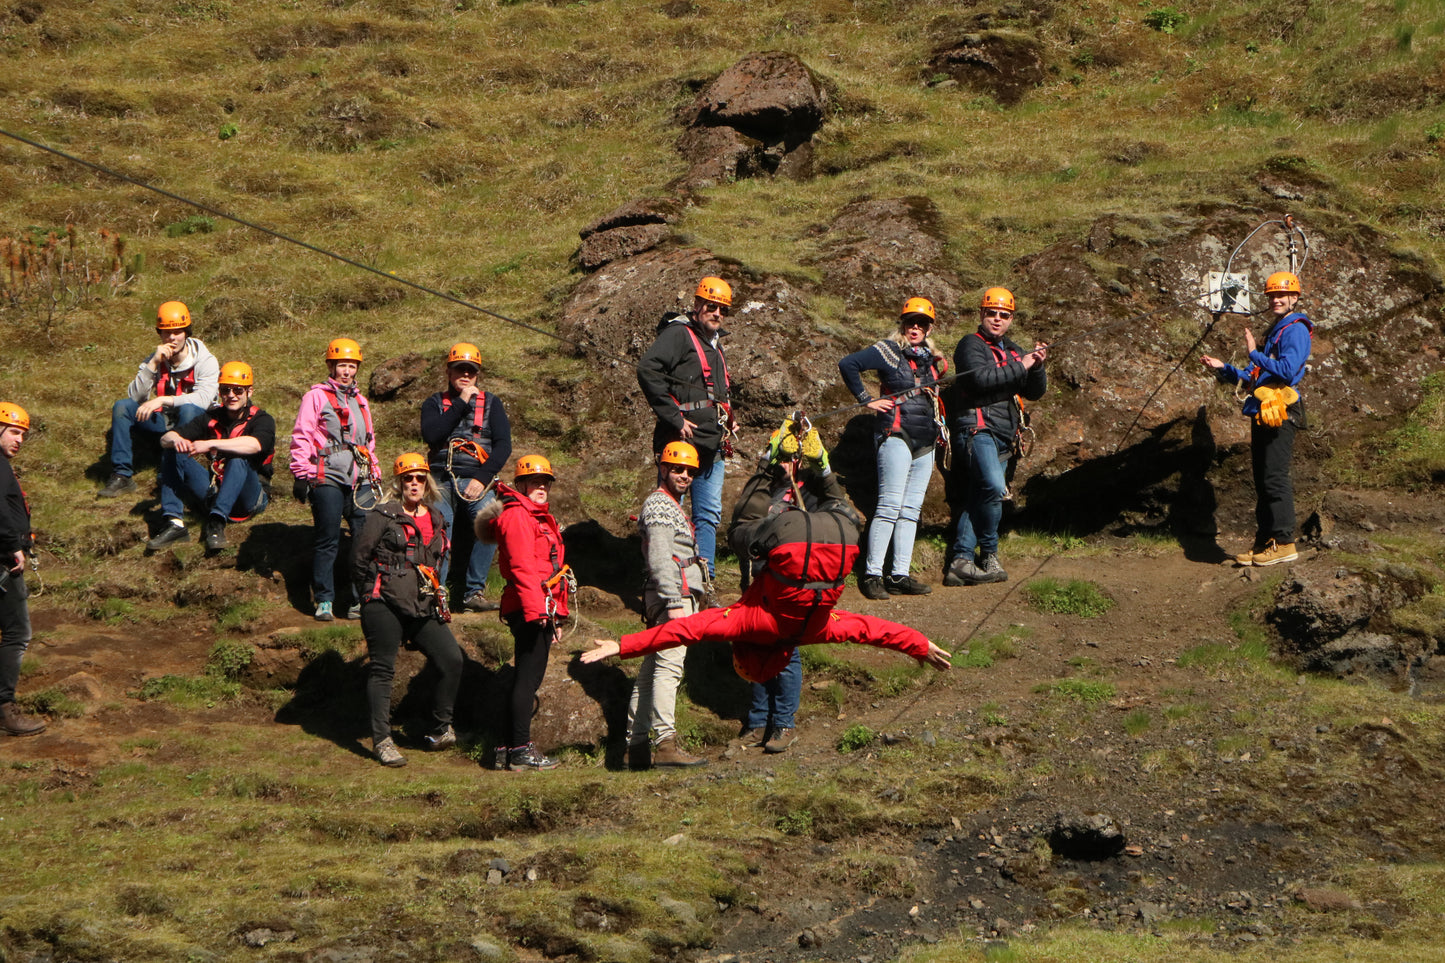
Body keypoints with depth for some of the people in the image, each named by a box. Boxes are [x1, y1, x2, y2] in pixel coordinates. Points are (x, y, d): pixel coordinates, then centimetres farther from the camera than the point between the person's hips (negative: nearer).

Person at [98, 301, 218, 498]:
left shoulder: (205, 361, -10)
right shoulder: (156, 359, 3)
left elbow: (203, 398, -26)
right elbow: (135, 397, -9)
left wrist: (162, 400, -32)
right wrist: (153, 364, -19)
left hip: (194, 422, -4)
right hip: (163, 421, 4)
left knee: (188, 409, -37)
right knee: (122, 406, -15)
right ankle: (122, 476, -19)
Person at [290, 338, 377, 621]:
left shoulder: (360, 401, 22)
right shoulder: (316, 397, 4)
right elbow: (301, 437, -1)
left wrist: (373, 476, 25)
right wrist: (301, 474, -8)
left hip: (359, 481, 5)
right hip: (327, 480, -5)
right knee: (328, 542, -5)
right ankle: (324, 601, 0)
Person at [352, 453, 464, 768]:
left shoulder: (436, 520, 15)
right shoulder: (383, 516, -2)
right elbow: (359, 557, 0)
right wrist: (376, 589, 5)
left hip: (423, 609, 5)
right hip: (384, 606, -5)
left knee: (451, 660, -7)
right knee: (382, 670, -4)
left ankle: (440, 730, 7)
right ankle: (382, 740, -2)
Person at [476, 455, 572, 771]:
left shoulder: (539, 518, 26)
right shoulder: (517, 516, -7)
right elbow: (522, 566, -18)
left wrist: (554, 619, 26)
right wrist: (535, 608, -26)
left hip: (541, 610, 10)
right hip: (530, 607, -10)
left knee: (526, 679, 10)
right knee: (528, 677, -10)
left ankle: (504, 751, 12)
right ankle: (520, 751, -11)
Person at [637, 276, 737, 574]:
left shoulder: (714, 343, 21)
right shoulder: (678, 334, -7)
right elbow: (647, 371, -22)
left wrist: (727, 420, 15)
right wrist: (674, 418, -21)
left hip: (712, 446, 9)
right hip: (681, 441, -9)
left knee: (709, 515, 8)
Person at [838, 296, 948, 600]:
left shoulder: (931, 357, 16)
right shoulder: (889, 351, -6)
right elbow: (848, 365, -13)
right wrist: (867, 399, -12)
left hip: (925, 441, 7)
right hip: (896, 436, -7)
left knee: (911, 511, 6)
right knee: (890, 506, -13)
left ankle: (900, 576, 7)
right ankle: (872, 575, -13)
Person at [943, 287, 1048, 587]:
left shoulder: (1012, 352, 23)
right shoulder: (971, 345, 0)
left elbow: (1035, 392, 17)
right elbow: (980, 378, -18)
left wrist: (1037, 366, -3)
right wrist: (1020, 367, -14)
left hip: (1003, 438, 8)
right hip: (976, 429, -8)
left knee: (976, 500, 3)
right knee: (993, 486, -25)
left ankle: (961, 562, 0)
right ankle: (988, 555, -15)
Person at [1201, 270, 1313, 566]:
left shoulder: (1296, 330, -7)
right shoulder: (1275, 331, 25)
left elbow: (1288, 370, -21)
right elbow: (1254, 377, 27)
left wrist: (1255, 353, -15)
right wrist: (1224, 369, 17)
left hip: (1280, 413, -10)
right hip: (1262, 414, 10)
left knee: (1275, 478, -12)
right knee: (1262, 481, 10)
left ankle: (1284, 542, -12)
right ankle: (1264, 542, 14)